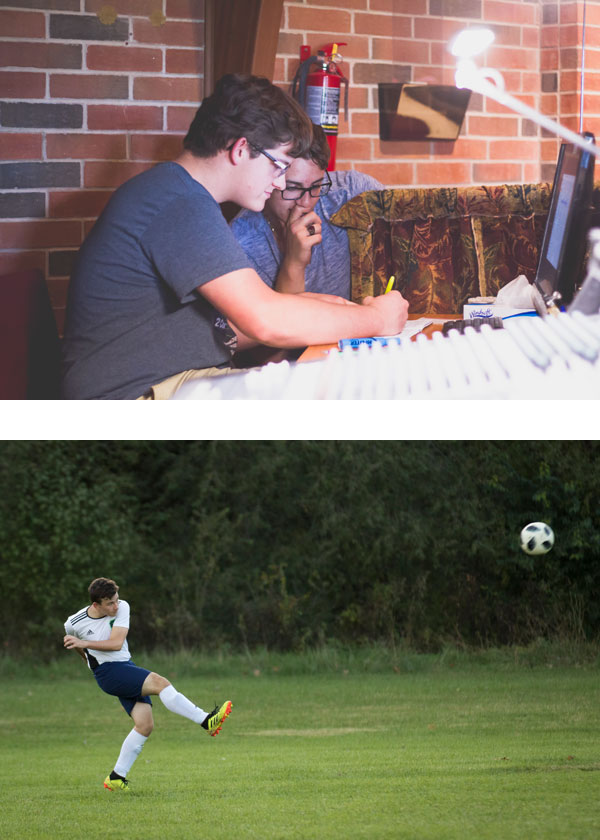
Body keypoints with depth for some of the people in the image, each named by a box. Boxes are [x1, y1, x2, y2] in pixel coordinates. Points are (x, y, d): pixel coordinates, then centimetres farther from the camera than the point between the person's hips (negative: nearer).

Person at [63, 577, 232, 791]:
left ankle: (116, 777, 5)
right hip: (108, 673, -5)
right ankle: (207, 721, -27)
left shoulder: (122, 608, -5)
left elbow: (116, 643, -12)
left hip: (126, 668, 5)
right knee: (159, 683, -25)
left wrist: (84, 643, -15)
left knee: (145, 725, -5)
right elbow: (71, 642, 16)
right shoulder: (74, 623, -9)